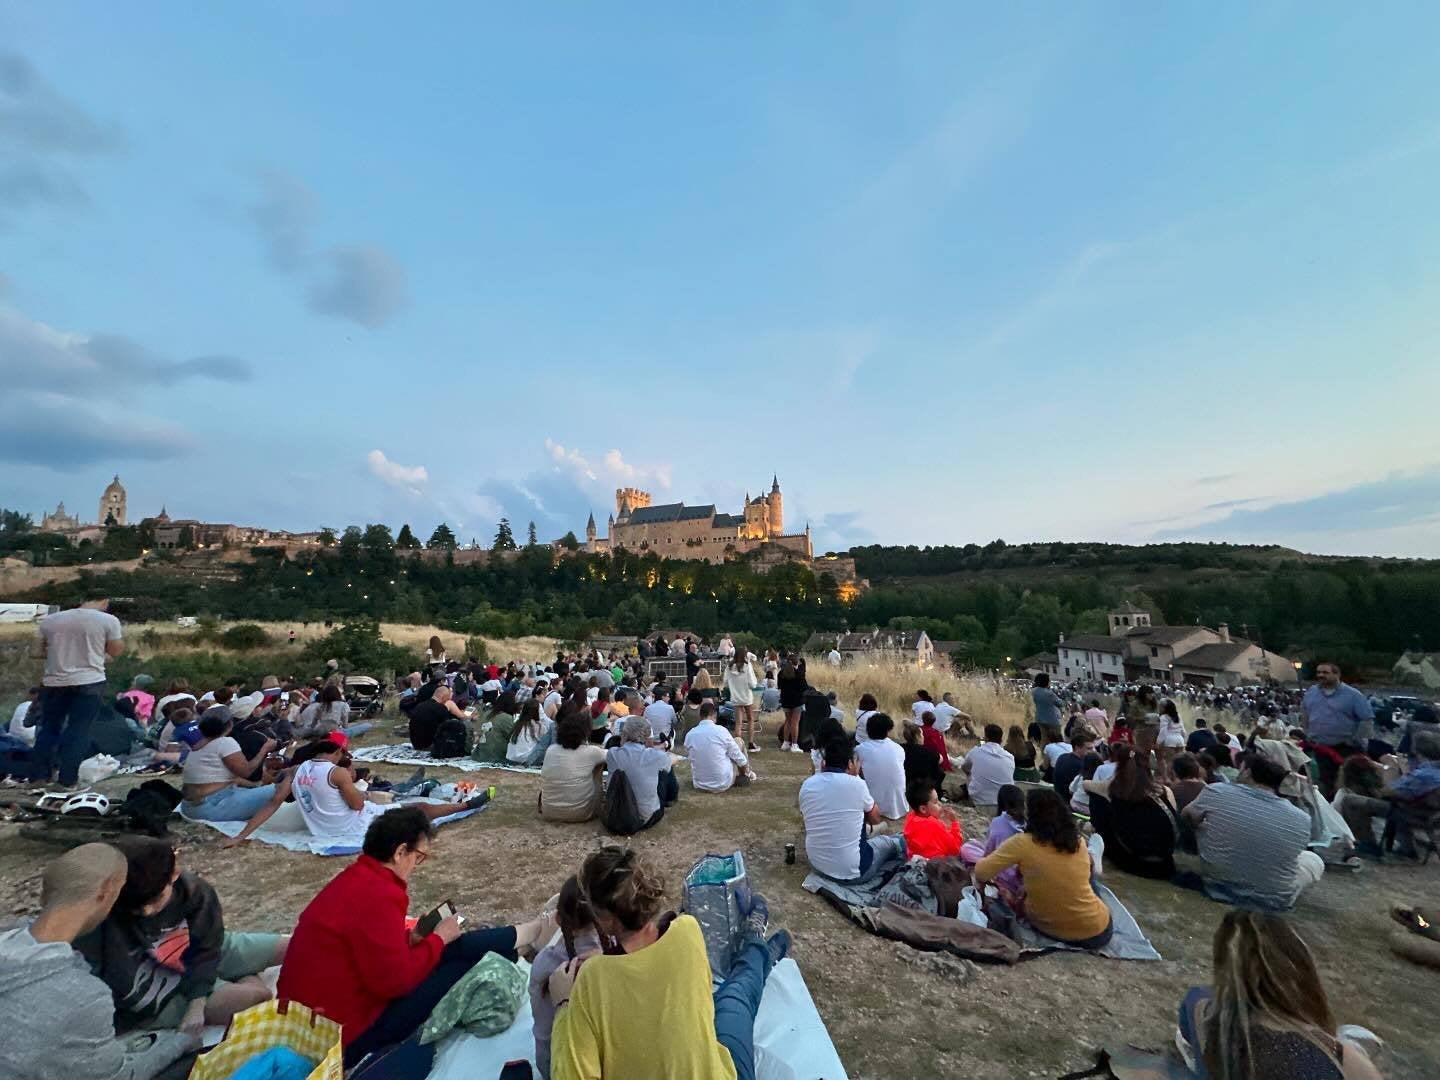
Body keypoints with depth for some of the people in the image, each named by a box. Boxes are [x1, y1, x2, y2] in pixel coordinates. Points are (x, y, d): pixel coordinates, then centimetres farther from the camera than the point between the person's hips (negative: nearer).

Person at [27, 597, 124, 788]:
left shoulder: (50, 620, 5)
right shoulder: (108, 620, -9)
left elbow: (38, 651, 14)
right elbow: (116, 651, -2)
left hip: (54, 682, 4)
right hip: (89, 682, -4)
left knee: (48, 727, 17)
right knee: (78, 730, 2)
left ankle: (39, 774, 20)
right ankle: (68, 779, 4)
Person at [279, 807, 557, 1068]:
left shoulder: (355, 879, 3)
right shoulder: (378, 896, -29)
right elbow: (396, 980, -25)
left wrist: (411, 938, 2)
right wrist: (438, 939, -11)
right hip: (342, 1036, -9)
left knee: (460, 948, 5)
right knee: (465, 961, -4)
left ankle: (525, 935, 22)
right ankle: (528, 934, 18)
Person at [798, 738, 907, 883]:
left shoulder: (807, 785, -4)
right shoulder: (856, 784, -16)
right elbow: (875, 819, 3)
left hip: (816, 865, 3)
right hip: (850, 871, -3)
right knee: (892, 842, 22)